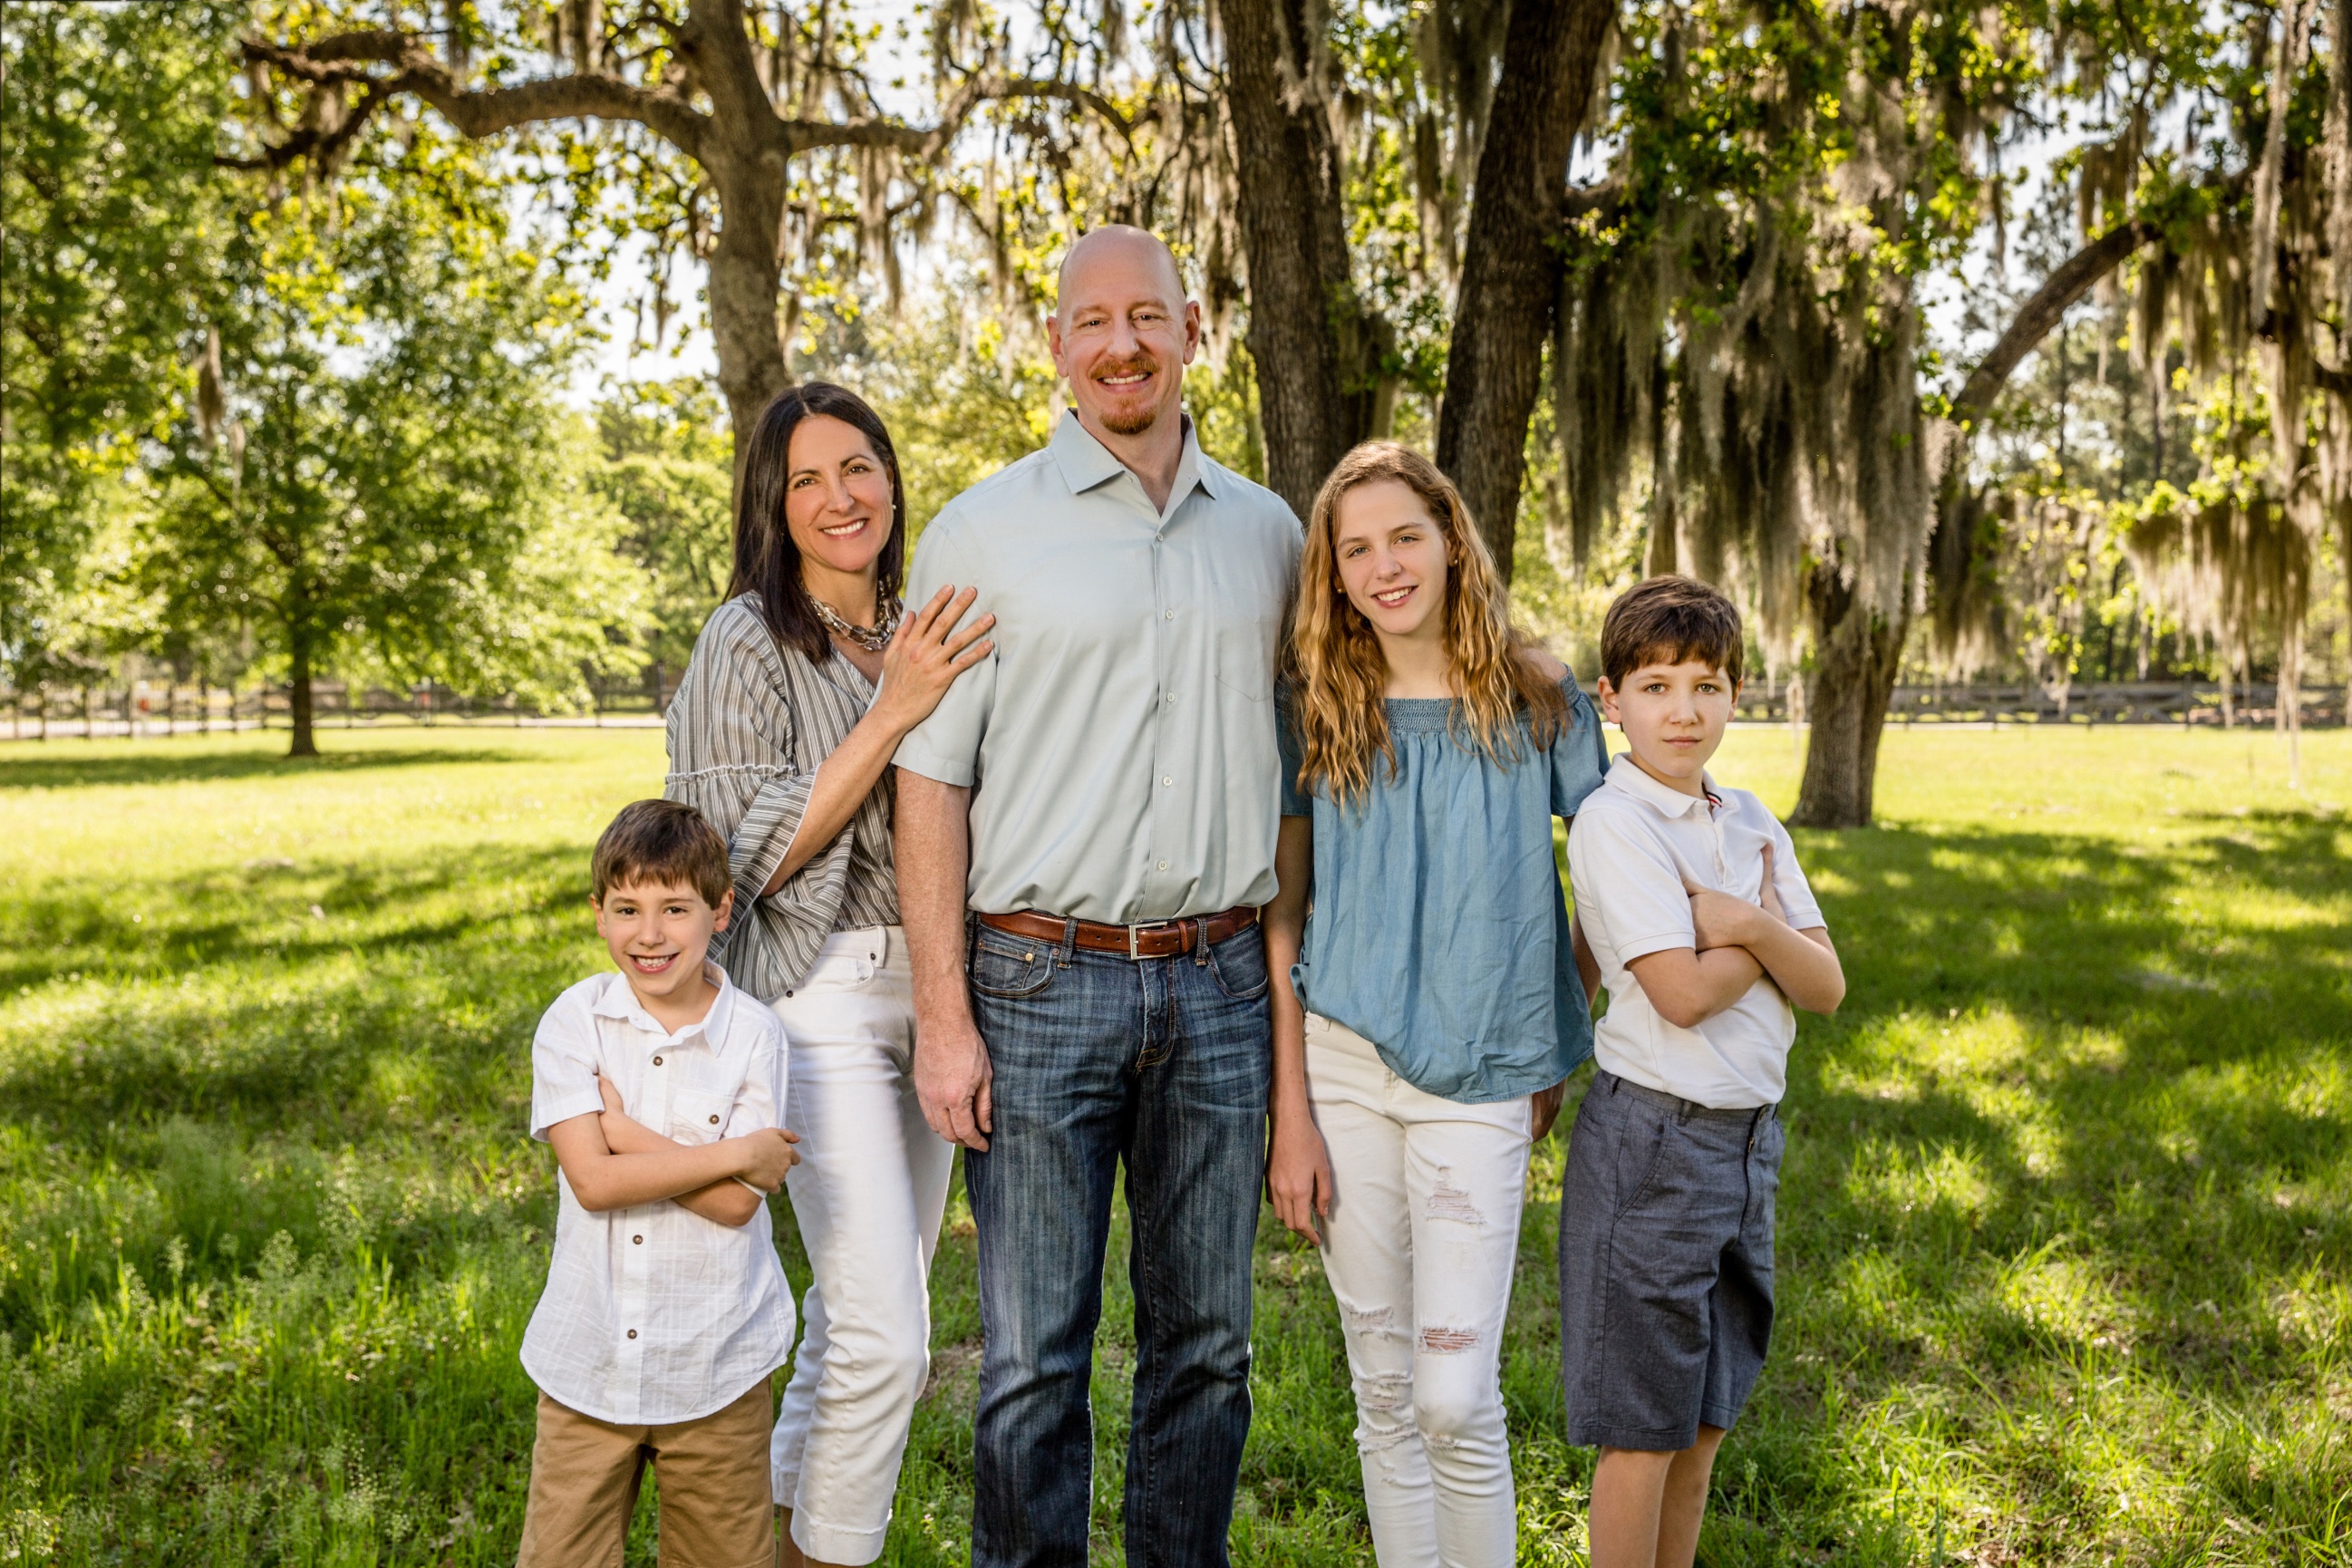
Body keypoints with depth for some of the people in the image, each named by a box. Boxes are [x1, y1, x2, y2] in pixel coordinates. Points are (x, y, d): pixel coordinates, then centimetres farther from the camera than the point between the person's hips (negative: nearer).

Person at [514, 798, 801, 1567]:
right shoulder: (573, 1024, -6)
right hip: (588, 1358, 1)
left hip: (715, 1364, 0)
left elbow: (736, 1203, -14)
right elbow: (593, 1181, -16)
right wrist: (740, 1152, -17)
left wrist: (622, 1125, -15)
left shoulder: (753, 1036, -7)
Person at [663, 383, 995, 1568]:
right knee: (885, 1337, -11)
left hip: (928, 991, 7)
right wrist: (890, 713, -20)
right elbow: (754, 852, -15)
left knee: (855, 1316, 14)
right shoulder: (749, 641, -8)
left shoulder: (922, 636, 12)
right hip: (821, 998, -6)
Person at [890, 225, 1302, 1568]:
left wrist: (1292, 973, 9)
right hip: (1041, 985, -3)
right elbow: (930, 781, -3)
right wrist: (944, 1014, -9)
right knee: (1034, 1357, 3)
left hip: (1220, 984, 3)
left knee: (1207, 1343, 13)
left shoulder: (1268, 533, 10)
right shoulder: (984, 531, -1)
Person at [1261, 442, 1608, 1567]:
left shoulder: (1536, 700, 0)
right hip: (1342, 1065, 2)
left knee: (1456, 1396, -5)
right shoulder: (1315, 711, 2)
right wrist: (1290, 1115, -2)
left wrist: (1559, 1051, 6)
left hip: (1479, 1081, -1)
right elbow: (1282, 915, 3)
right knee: (1384, 1387, 11)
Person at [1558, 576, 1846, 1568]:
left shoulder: (1752, 823, 9)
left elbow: (1826, 987, 2)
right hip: (1652, 1139, -7)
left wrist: (1749, 926, -16)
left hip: (1747, 1138, 7)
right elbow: (1681, 993, -20)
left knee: (1706, 1418, 16)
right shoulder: (1613, 822, -13)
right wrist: (1772, 934, -5)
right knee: (1642, 1430, 2)